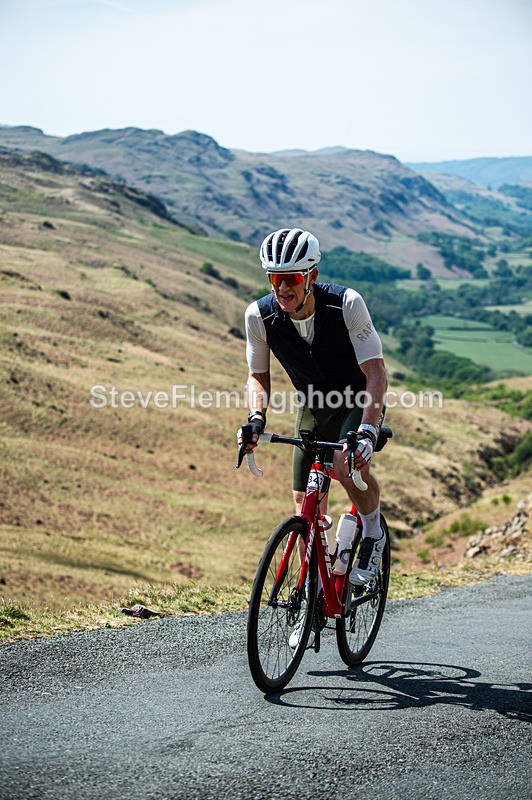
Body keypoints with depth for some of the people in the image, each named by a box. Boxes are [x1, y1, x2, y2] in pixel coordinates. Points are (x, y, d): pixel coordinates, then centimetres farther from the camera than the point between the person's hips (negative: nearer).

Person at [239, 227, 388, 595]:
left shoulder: (346, 303, -29)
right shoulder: (260, 315, -20)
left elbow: (376, 374, -30)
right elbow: (259, 375, -3)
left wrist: (367, 431, -43)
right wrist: (257, 418, -22)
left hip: (359, 401, -3)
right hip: (314, 405, 4)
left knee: (348, 464, -33)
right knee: (305, 504, -3)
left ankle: (373, 535, -4)